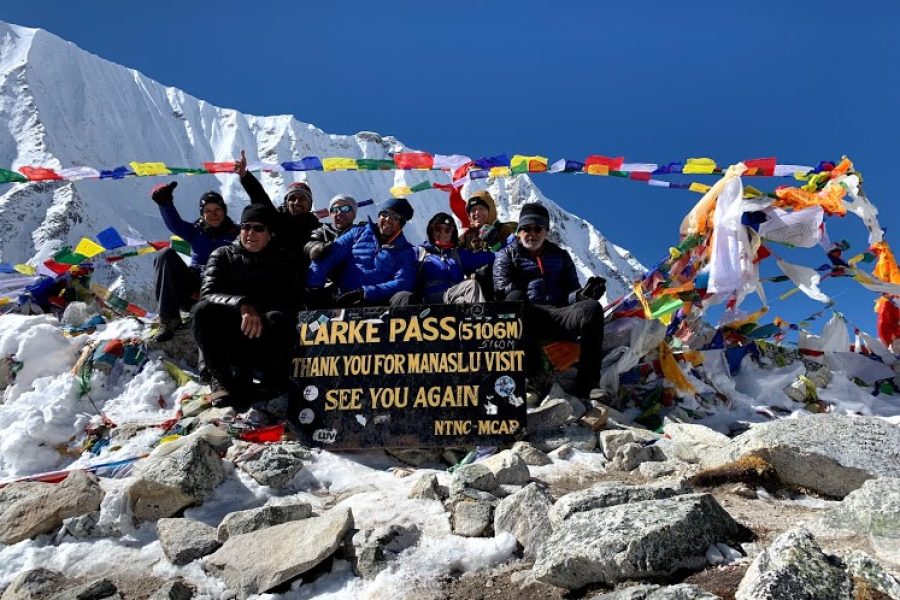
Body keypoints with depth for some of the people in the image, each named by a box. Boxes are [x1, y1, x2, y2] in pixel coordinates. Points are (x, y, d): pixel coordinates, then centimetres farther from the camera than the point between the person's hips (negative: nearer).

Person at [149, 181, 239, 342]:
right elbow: (174, 223, -4)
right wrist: (165, 202, -21)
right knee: (167, 255, -16)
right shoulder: (196, 232, 16)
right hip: (191, 289, 4)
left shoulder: (236, 235, 8)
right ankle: (169, 320, -23)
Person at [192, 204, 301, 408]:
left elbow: (293, 302, -5)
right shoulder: (223, 256, 10)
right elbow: (209, 293, -8)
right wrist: (241, 305, -30)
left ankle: (241, 378, -15)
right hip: (225, 339, 1)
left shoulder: (281, 263, 10)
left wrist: (258, 310, -26)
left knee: (278, 319, -32)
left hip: (264, 342, -1)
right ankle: (220, 379, -21)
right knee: (203, 310, -26)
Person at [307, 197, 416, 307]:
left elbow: (403, 283, -4)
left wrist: (365, 293, -17)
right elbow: (328, 257, 9)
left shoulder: (406, 251, 14)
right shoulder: (359, 233, 19)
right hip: (342, 301, 2)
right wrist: (314, 286, -8)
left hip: (377, 304, -1)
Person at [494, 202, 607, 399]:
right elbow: (502, 290, 3)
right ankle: (530, 376, -43)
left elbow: (570, 292, 17)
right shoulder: (506, 256, 21)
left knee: (592, 307, -27)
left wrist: (582, 294, -7)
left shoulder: (560, 256, 29)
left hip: (559, 316, 3)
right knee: (515, 298, -37)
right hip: (524, 320, -2)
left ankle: (587, 384, -34)